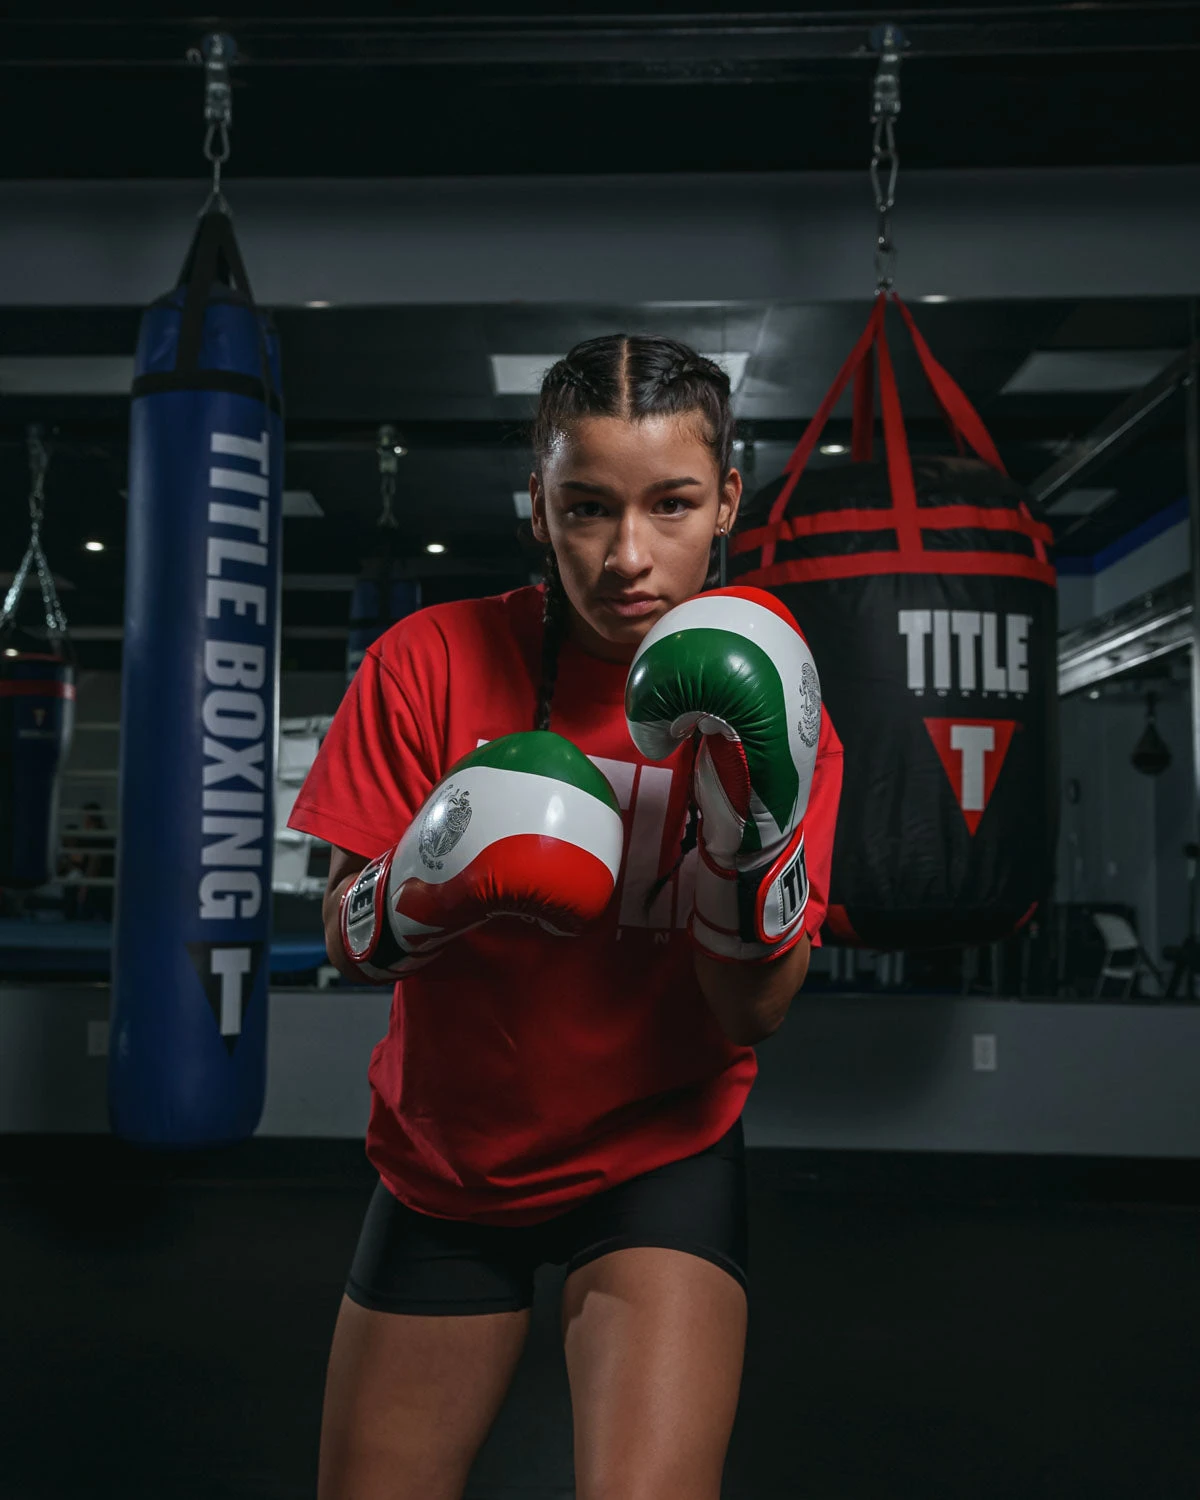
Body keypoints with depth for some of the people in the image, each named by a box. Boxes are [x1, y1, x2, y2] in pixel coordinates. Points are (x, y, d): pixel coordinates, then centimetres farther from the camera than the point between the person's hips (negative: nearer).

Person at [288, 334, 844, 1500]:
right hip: (443, 1161, 2)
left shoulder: (762, 694, -12)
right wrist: (427, 891, -32)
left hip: (659, 1158, -1)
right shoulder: (431, 661, -14)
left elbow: (755, 1014, -13)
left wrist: (753, 825, -30)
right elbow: (347, 945, -10)